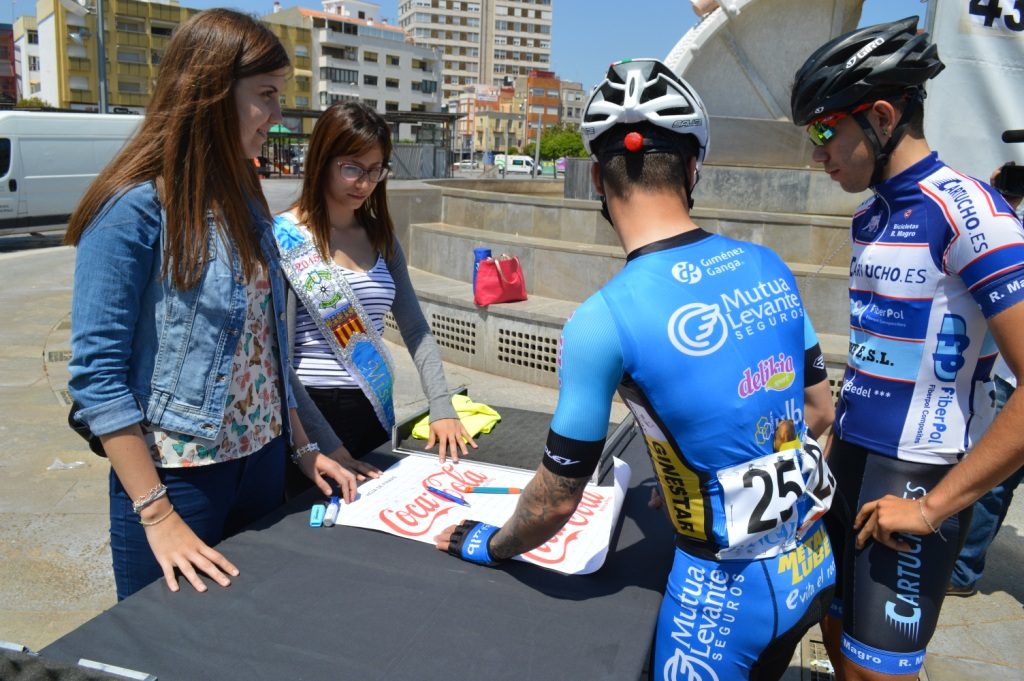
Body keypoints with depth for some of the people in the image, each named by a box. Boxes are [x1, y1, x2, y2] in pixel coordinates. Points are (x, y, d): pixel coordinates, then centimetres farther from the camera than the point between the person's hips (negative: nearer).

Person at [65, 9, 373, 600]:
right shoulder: (135, 208, -17)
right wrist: (157, 514, -19)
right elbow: (98, 373, -17)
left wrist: (304, 446, 7)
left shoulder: (244, 198, 5)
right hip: (177, 477, -6)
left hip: (264, 461, 7)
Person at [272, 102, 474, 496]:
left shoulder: (380, 236, 6)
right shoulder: (286, 237, -10)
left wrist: (442, 407, -4)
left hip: (374, 411, 5)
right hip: (312, 410, -5)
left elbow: (415, 328, 6)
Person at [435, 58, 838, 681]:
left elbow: (556, 501, -13)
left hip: (729, 589, -5)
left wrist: (489, 545, 7)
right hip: (815, 565, 6)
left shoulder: (602, 320, -23)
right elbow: (819, 411, 8)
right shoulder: (771, 268, -5)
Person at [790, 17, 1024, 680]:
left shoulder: (964, 211, -17)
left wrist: (935, 504, -21)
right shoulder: (871, 216, 8)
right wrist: (835, 440, 16)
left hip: (917, 476, -8)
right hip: (851, 457, 8)